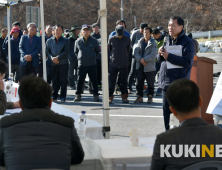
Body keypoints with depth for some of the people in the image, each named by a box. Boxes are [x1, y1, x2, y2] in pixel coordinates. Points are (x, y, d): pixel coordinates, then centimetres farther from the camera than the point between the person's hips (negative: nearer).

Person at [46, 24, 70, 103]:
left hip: (63, 63, -2)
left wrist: (57, 57, -14)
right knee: (54, 80, 6)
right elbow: (47, 51, 8)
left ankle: (63, 96, 3)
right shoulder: (49, 41, 13)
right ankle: (54, 95, 14)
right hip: (53, 64, 2)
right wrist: (52, 58, -10)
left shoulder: (65, 41, 5)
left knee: (63, 81, -2)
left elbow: (66, 52, -5)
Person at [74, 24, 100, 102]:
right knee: (80, 81, 3)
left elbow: (98, 51, 14)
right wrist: (79, 58, 9)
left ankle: (96, 95, 10)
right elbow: (75, 51, 17)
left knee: (94, 80, 3)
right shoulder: (78, 41, 3)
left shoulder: (94, 41, 0)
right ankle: (78, 95, 11)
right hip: (81, 65, 1)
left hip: (92, 64, -1)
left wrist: (94, 57, 6)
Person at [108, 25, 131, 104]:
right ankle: (110, 97, 5)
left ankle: (124, 96, 15)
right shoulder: (111, 39, -1)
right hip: (113, 64, -1)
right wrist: (111, 58, 10)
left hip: (124, 64, 1)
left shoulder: (127, 39, 1)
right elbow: (109, 50, 10)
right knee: (112, 81, -1)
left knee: (123, 81, 6)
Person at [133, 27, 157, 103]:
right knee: (139, 82, 7)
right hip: (140, 66, 4)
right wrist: (140, 60, -14)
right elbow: (135, 52, 1)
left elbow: (153, 55, -13)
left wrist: (144, 59, -16)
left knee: (150, 83, 2)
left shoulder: (153, 43, -3)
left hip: (149, 67, -4)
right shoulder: (140, 42, 10)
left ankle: (150, 97, 12)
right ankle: (139, 96, 16)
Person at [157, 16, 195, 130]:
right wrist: (161, 54, -4)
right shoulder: (169, 40, 14)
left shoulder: (187, 42, -8)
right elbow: (160, 59, 19)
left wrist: (169, 56, -21)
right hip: (165, 82, 7)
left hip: (179, 83, -7)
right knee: (166, 110, 14)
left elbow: (187, 62, -20)